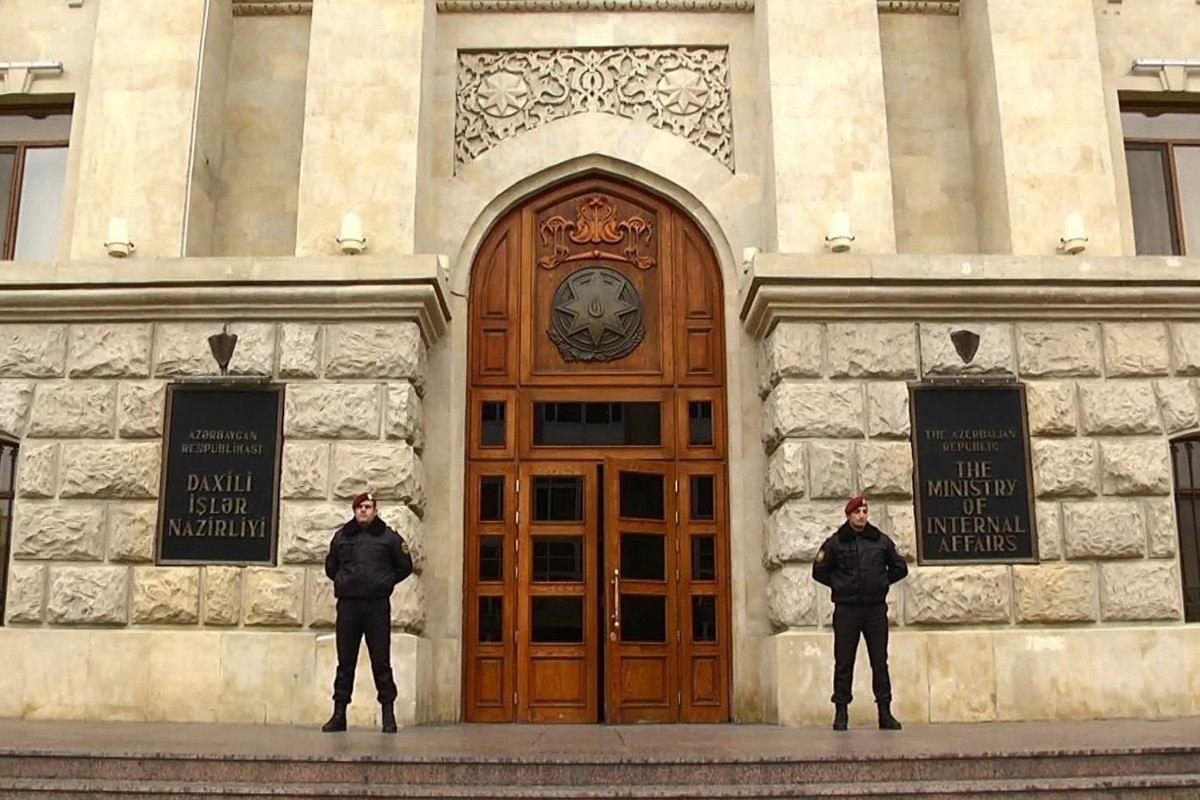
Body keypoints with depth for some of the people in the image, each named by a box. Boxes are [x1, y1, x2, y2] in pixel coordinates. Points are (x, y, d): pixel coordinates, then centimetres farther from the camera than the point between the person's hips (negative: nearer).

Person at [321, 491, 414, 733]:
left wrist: (386, 582, 7)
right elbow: (330, 567, 25)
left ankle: (389, 714, 4)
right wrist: (342, 582, 14)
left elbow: (405, 567, 12)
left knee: (381, 662, -1)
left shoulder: (389, 537, 4)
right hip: (348, 605, 2)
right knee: (345, 661, 5)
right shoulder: (341, 536, 11)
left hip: (377, 606, -2)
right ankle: (339, 714, 10)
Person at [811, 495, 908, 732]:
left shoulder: (881, 541, 7)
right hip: (846, 609, -2)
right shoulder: (835, 543, 1)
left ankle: (885, 712, 10)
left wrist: (882, 582, 8)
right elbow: (819, 571, 8)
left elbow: (900, 568, 17)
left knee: (880, 662, 4)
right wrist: (839, 584, 3)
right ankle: (841, 712, 8)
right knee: (843, 662, 1)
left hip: (876, 608, 2)